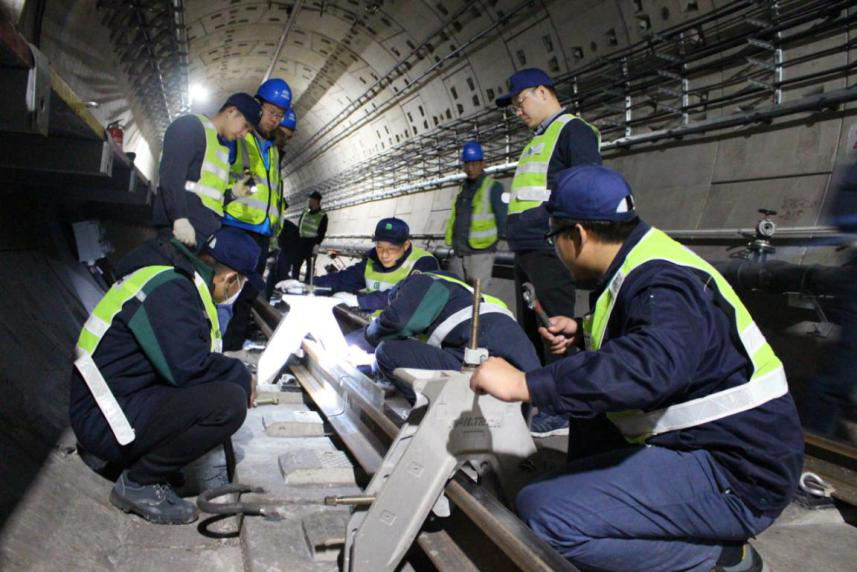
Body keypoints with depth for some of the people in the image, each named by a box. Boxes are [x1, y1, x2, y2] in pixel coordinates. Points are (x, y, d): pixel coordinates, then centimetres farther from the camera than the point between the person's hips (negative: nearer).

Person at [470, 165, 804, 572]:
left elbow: (652, 364, -45)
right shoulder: (642, 264, 9)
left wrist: (523, 384, -44)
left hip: (735, 478, -10)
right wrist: (582, 333, 14)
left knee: (540, 510, -22)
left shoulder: (662, 284, -23)